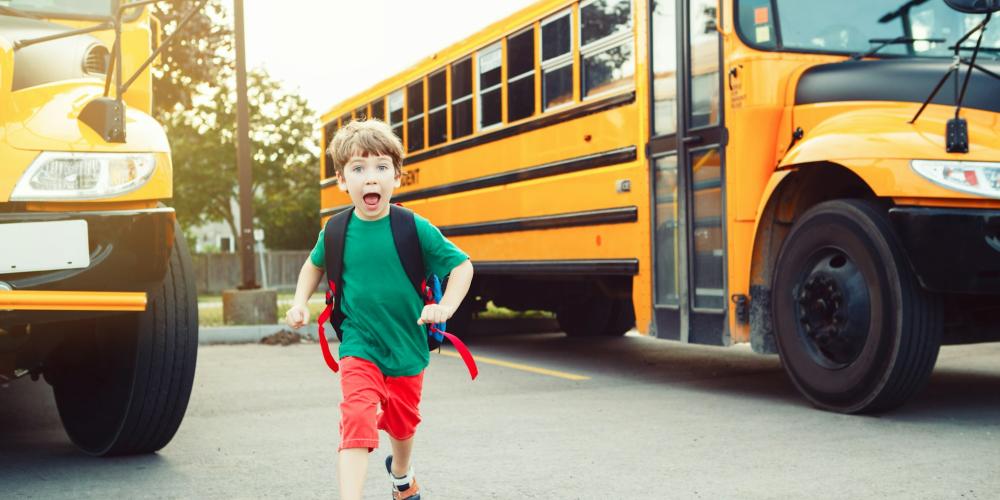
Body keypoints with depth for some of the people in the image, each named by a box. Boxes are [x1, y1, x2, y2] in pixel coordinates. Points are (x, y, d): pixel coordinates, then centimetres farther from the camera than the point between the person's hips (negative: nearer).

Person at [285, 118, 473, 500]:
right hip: (359, 349, -1)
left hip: (407, 348, 1)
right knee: (357, 421, -21)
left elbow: (462, 266, -7)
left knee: (401, 424, 21)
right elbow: (314, 264, 15)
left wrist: (445, 307, -21)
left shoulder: (415, 228, -15)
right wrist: (300, 303, 1)